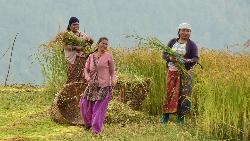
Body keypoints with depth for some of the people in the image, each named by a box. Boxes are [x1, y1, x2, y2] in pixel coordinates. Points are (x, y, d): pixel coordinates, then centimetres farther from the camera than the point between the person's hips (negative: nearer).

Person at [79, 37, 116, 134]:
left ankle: (96, 129, 4)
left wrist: (113, 80, -11)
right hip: (92, 85, 3)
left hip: (104, 86, -3)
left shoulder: (108, 56, 0)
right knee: (85, 104, 3)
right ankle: (88, 122, 29)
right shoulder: (91, 56, 7)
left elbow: (112, 71, 6)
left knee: (99, 107, -4)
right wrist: (88, 78, -8)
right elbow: (86, 69, 11)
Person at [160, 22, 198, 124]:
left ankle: (180, 117, 2)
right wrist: (170, 58, -15)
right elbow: (164, 55, 8)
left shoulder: (191, 45, 2)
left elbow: (195, 59, -4)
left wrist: (188, 61, -26)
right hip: (172, 71, 2)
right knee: (169, 92, 2)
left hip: (185, 73, -2)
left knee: (183, 94, -4)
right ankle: (165, 116, 10)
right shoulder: (172, 42, 9)